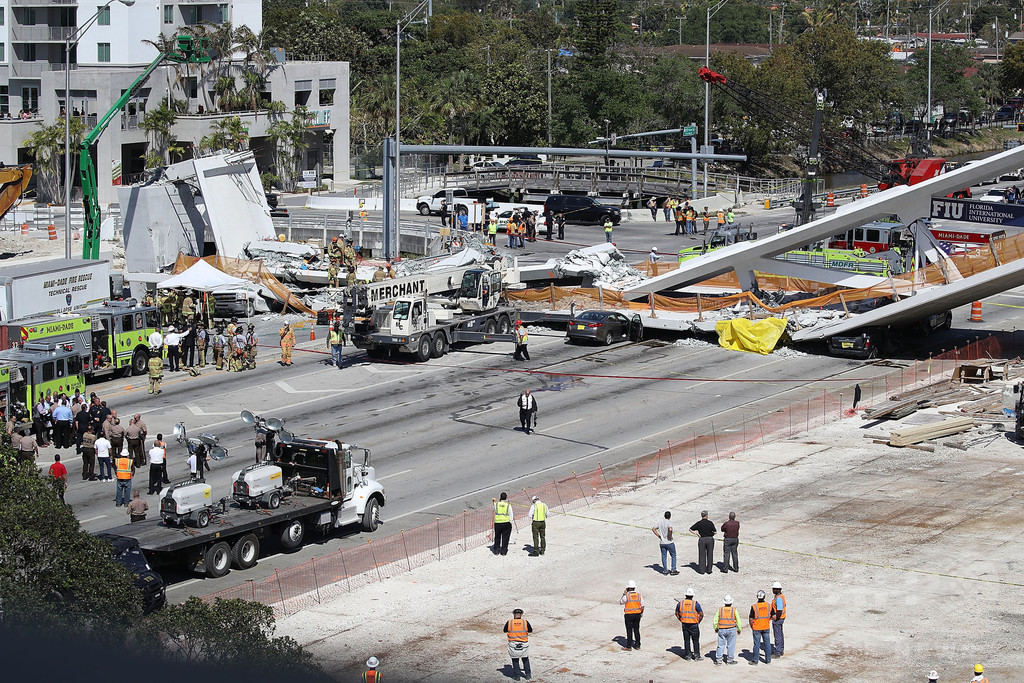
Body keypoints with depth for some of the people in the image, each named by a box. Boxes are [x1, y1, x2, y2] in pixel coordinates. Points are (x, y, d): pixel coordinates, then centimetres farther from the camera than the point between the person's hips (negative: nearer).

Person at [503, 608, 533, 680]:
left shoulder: (509, 622, -10)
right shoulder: (525, 622, -10)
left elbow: (504, 631, 4)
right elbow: (531, 631, 4)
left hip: (513, 645, -1)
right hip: (524, 645, 1)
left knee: (515, 661, 15)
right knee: (525, 659, 21)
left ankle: (516, 676, 18)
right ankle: (527, 674, 23)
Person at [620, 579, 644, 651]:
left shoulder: (626, 596, -14)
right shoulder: (639, 595, 0)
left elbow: (620, 602, 1)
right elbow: (642, 605, 5)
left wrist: (623, 594, 8)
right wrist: (641, 613, 17)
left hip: (629, 615, -4)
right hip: (637, 614, 4)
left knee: (629, 631, 1)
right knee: (636, 630, 12)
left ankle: (629, 646, 4)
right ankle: (637, 645, 16)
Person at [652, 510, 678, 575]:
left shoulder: (660, 522, 3)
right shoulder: (669, 522, -15)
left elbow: (653, 528, 6)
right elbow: (670, 529, -34)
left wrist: (659, 536, 6)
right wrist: (670, 536, -17)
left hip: (662, 542, 5)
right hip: (669, 542, -5)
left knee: (664, 557, 12)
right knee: (673, 556, 10)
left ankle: (665, 570, 14)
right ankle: (673, 570, 8)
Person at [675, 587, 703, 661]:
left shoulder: (680, 603, -4)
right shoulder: (695, 604, -14)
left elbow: (677, 614, 7)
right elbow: (701, 614, -14)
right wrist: (698, 621, 1)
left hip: (684, 625, 3)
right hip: (694, 625, -3)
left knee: (686, 640, 13)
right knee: (695, 641, 10)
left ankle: (688, 655, 17)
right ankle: (696, 656, 11)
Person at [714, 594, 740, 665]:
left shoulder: (720, 609, -2)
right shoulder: (734, 610, -6)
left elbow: (715, 620, 3)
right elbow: (738, 621, -2)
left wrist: (716, 628, 17)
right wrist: (739, 629, 10)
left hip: (721, 630, 1)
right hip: (731, 630, -1)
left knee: (721, 645, 6)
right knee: (731, 645, 8)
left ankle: (718, 660, 3)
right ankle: (730, 660, 12)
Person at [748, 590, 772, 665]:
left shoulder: (754, 606, -15)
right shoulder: (769, 606, -4)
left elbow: (751, 619, -12)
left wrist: (751, 627, 4)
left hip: (756, 628, -3)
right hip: (766, 628, 3)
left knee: (757, 644, 3)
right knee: (767, 644, 12)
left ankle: (755, 661, 8)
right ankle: (768, 660, 18)